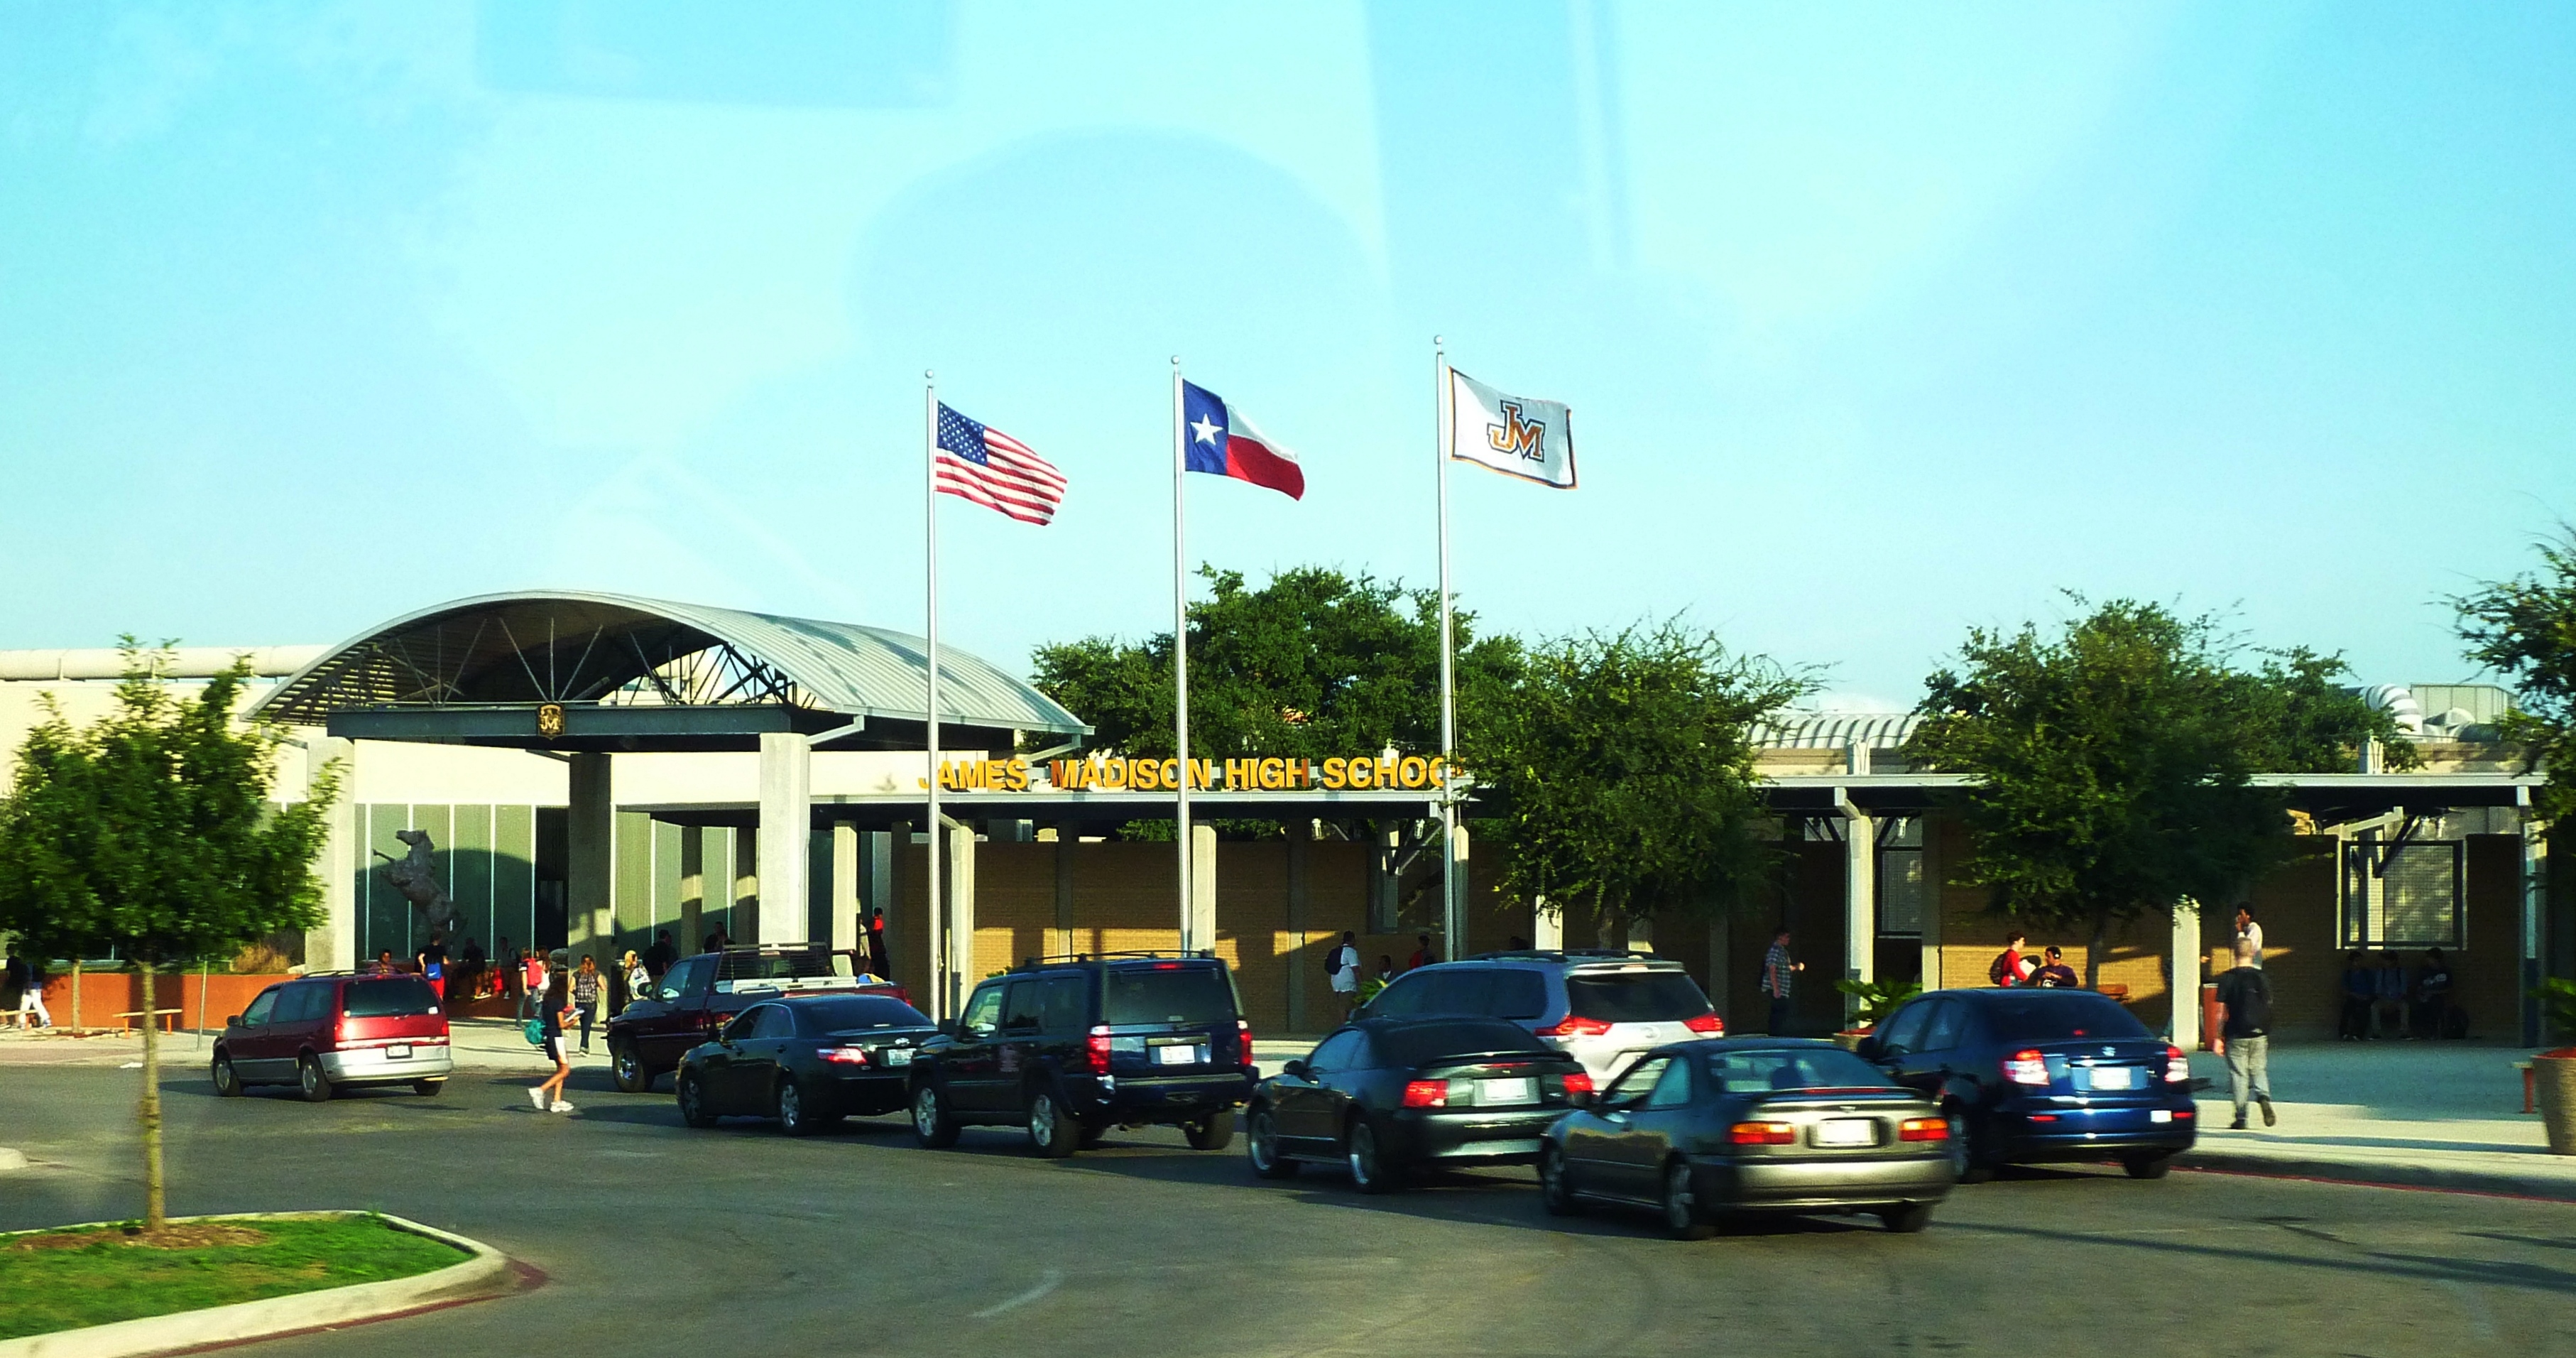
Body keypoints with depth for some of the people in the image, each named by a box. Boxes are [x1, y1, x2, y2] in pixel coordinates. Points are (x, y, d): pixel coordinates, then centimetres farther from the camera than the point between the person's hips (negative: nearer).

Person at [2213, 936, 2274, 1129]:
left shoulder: (2228, 978, -6)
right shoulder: (2262, 978, 2)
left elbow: (2221, 1010, -7)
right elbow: (2268, 1007, 9)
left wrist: (2218, 1037, -2)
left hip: (2236, 1035, -2)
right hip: (2259, 1034, 3)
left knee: (2239, 1074, 3)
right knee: (2259, 1070, 15)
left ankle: (2241, 1117, 0)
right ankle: (2264, 1098, -13)